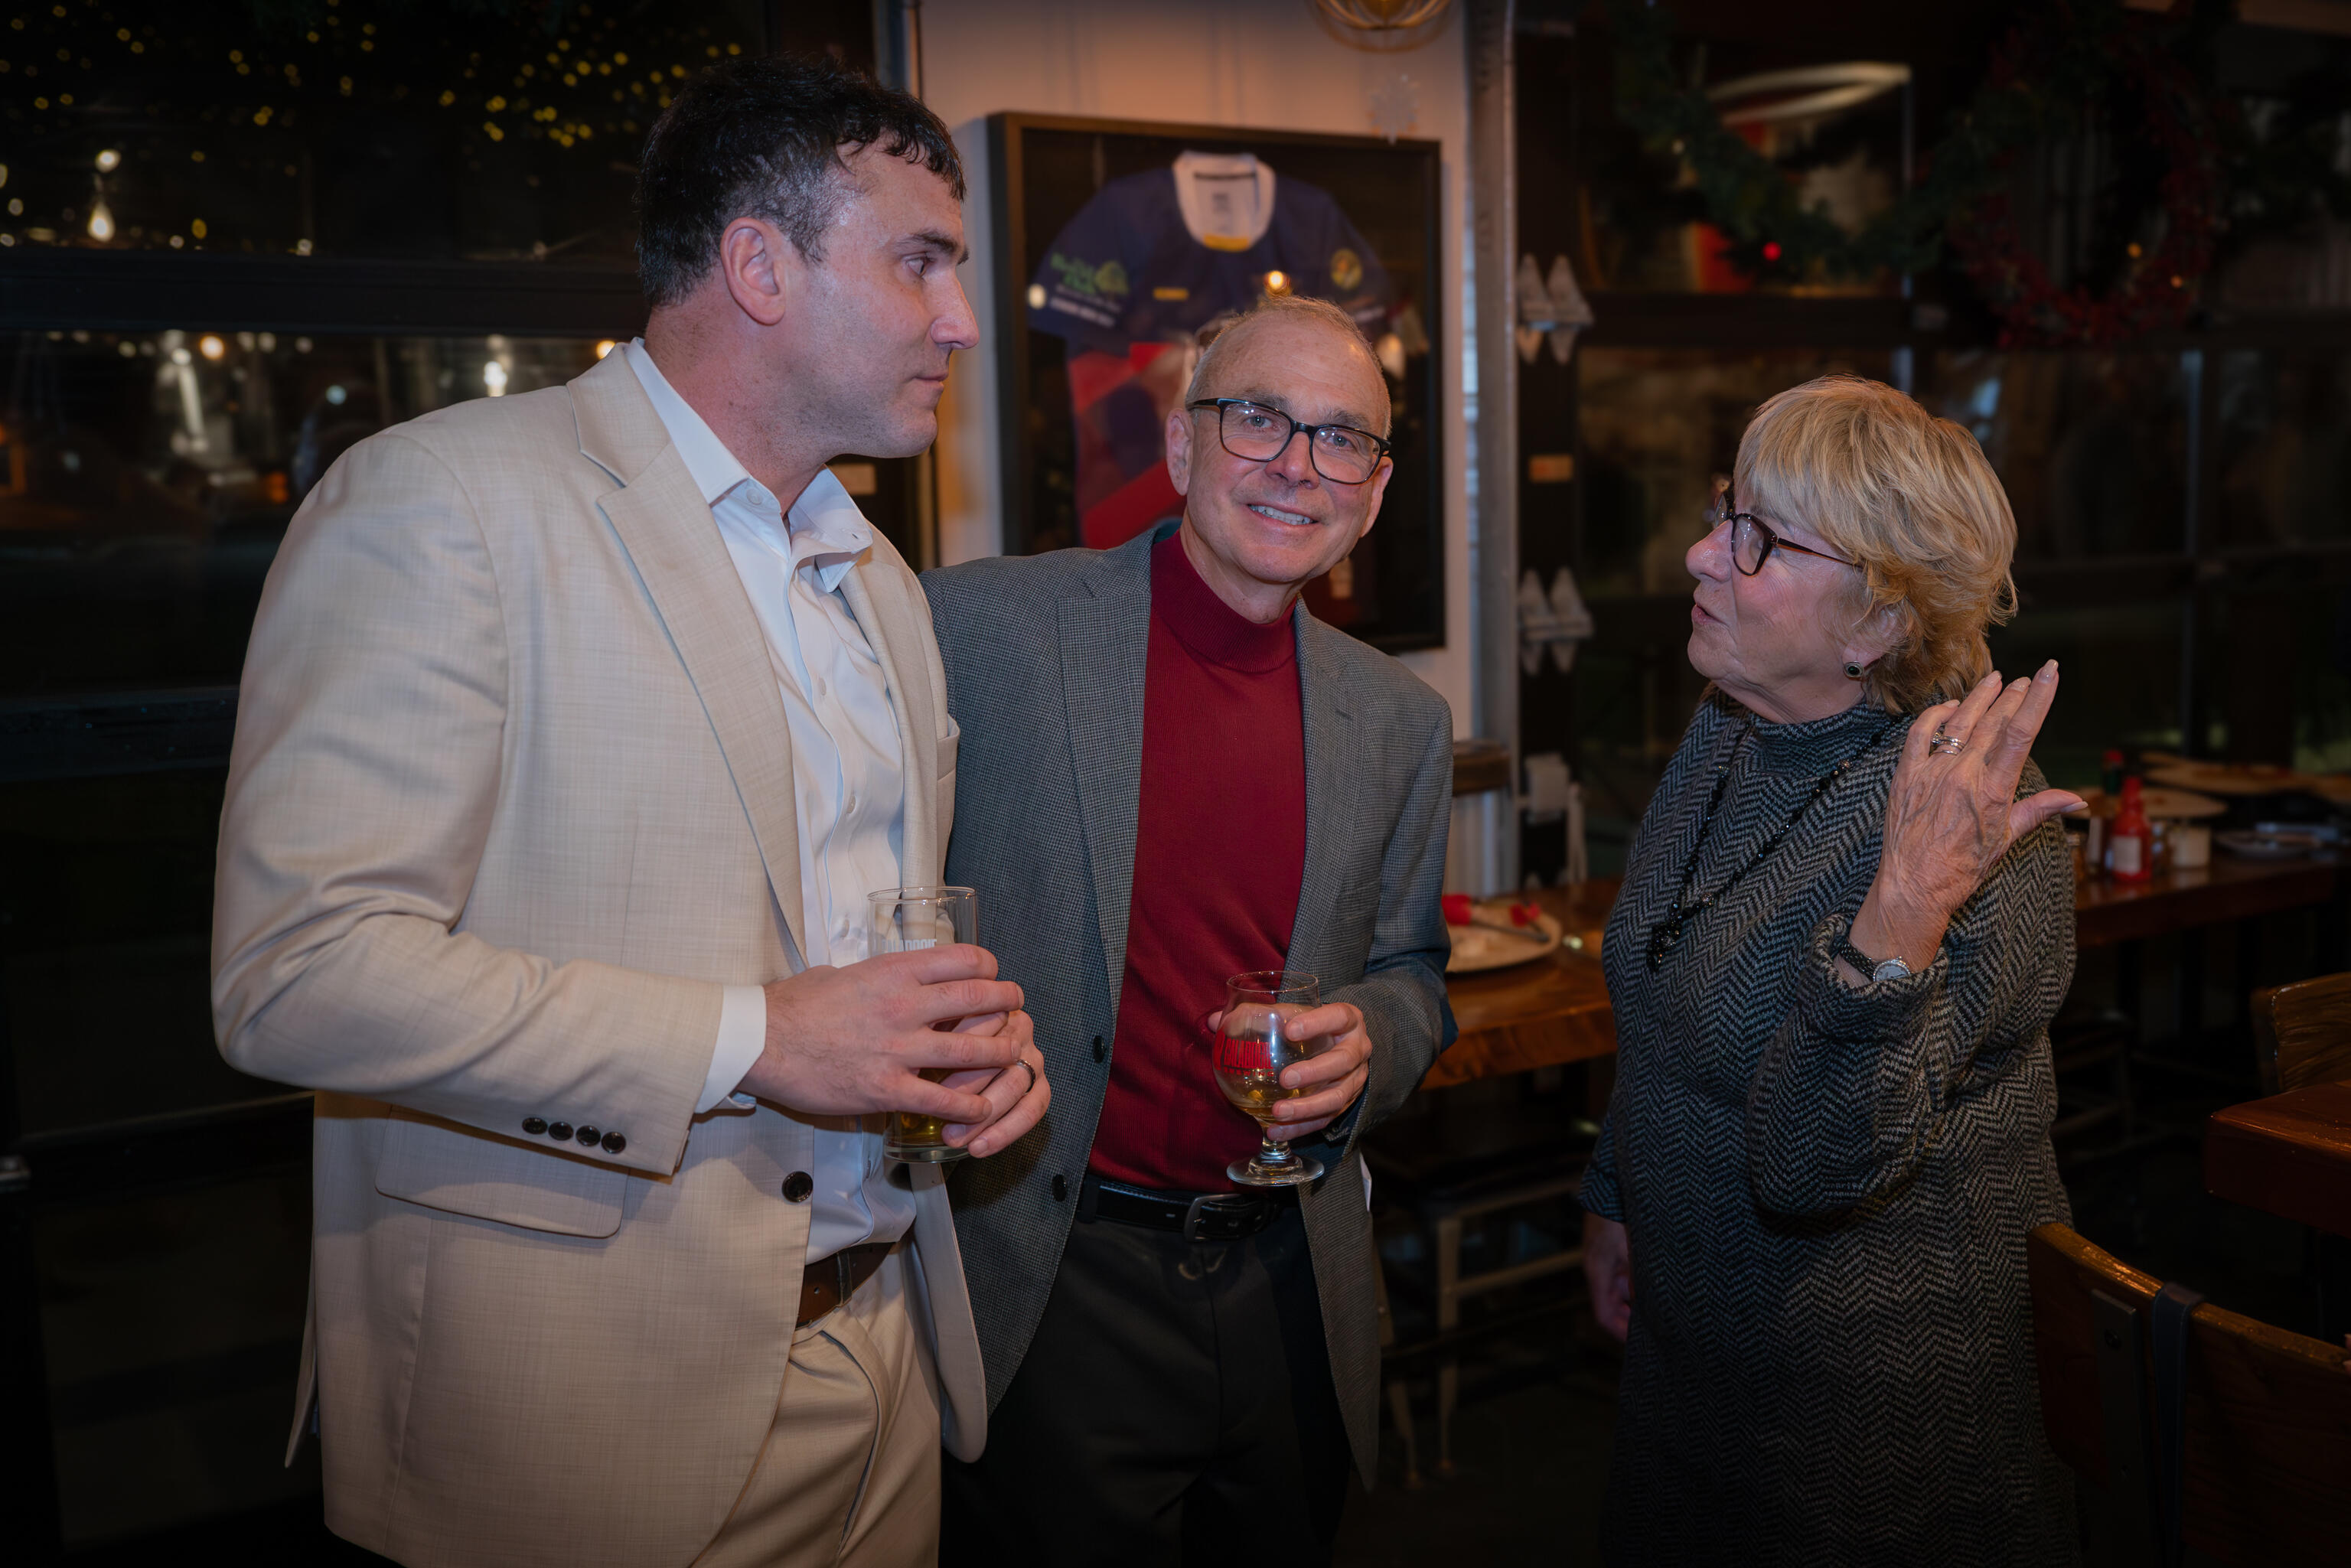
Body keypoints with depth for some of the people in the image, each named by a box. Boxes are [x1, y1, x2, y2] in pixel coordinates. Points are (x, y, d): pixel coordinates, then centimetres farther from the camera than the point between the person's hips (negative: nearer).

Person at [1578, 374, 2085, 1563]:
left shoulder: (1977, 841, -28)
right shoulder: (1728, 730, -5)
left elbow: (1809, 1168, -33)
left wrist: (1903, 915, -44)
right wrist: (1615, 1194, 17)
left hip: (1879, 1400, -7)